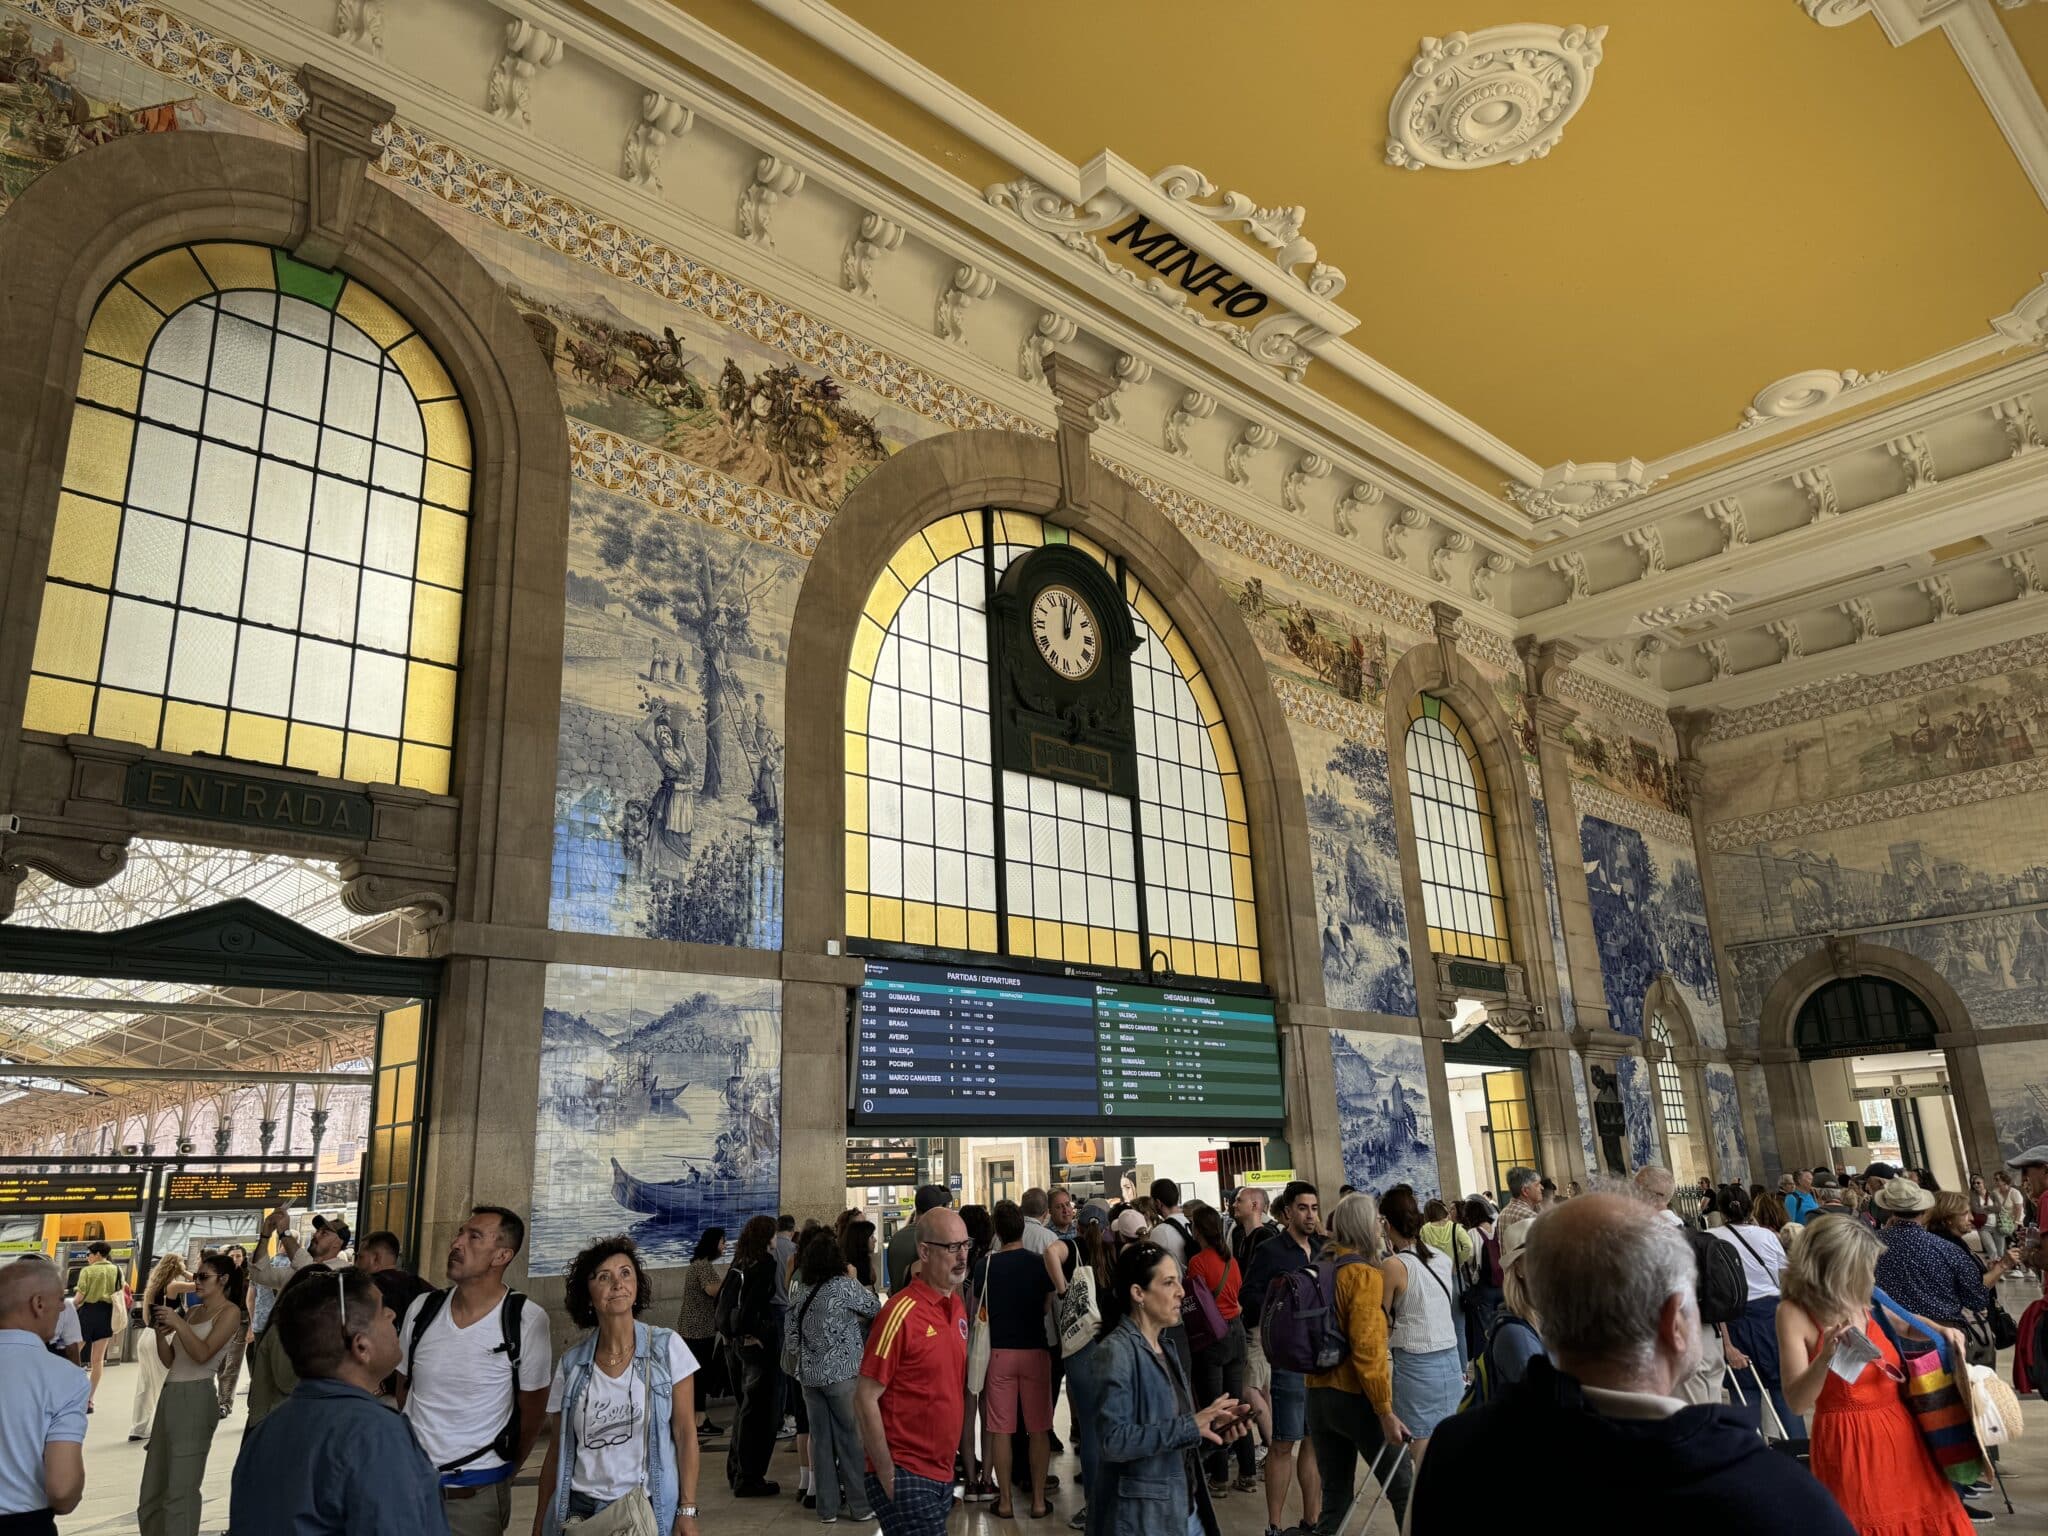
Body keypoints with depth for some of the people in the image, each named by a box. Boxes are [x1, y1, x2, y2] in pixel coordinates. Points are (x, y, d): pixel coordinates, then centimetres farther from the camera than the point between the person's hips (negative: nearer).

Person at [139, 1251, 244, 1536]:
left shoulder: (229, 1312, -5)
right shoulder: (192, 1311, 16)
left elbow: (203, 1354, -17)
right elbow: (170, 1360, 14)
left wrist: (177, 1323, -18)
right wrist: (160, 1333, -1)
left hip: (196, 1397, -8)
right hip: (169, 1395, 8)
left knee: (180, 1488, -3)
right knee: (154, 1485, 14)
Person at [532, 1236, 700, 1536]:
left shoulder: (667, 1347, -7)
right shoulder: (570, 1363, -1)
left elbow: (685, 1434, -7)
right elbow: (556, 1452, 6)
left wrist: (687, 1511, -10)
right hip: (579, 1509, 2)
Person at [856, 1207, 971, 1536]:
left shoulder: (957, 1306, 6)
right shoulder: (901, 1312, -17)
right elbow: (865, 1400, -17)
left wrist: (951, 1458, 13)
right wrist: (888, 1477, -16)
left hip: (942, 1475, 7)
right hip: (905, 1476, -7)